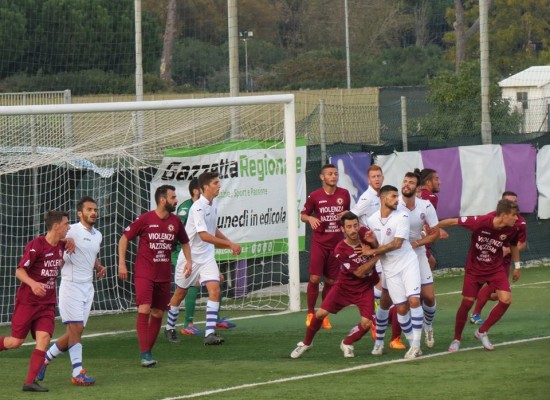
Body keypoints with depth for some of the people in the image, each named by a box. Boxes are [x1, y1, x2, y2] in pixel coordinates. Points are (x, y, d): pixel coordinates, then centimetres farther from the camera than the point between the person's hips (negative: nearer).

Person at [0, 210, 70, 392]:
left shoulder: (61, 246, 5)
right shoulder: (35, 246, -16)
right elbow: (19, 271, -17)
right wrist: (33, 283, -34)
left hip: (48, 304, 5)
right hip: (27, 301, -5)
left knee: (44, 339, -13)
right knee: (16, 341, -1)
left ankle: (30, 382, -12)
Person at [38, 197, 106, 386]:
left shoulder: (97, 235, 14)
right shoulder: (72, 231, -10)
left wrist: (99, 267, 11)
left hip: (87, 287, 8)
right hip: (71, 285, -8)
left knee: (74, 332, 8)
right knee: (76, 328, -12)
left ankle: (44, 359, 25)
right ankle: (78, 373, -9)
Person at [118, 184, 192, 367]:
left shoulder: (175, 222, 5)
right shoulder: (144, 219, -9)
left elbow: (184, 242, 22)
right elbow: (124, 238, -1)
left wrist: (189, 261, 6)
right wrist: (122, 263, -7)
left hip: (164, 275, 5)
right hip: (144, 274, -5)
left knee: (158, 314, 5)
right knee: (144, 309, -16)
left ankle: (148, 351, 16)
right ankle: (144, 353, -15)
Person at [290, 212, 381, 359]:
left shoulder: (365, 234, -14)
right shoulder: (340, 250, -23)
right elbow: (359, 272, -22)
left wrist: (373, 243, -16)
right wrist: (376, 257, -24)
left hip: (365, 288, 2)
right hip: (344, 287, -2)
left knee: (366, 323, -15)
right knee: (320, 313, -10)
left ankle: (347, 344, 14)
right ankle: (306, 343, 15)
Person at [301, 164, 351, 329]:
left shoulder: (344, 194, 4)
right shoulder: (314, 196, -3)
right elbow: (303, 215, 6)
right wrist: (310, 219, -17)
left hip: (337, 244, 2)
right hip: (319, 243, -2)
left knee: (331, 281, 5)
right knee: (314, 278, -11)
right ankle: (310, 313, 4)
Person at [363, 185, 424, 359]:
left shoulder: (402, 217, -10)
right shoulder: (371, 220, 2)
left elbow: (397, 244, -18)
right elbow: (373, 247, 16)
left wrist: (373, 251, -14)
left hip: (408, 263, -2)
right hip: (390, 270, 2)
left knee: (414, 300, -17)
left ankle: (416, 344, -13)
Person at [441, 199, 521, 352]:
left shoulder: (512, 230, -15)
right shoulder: (480, 222, -28)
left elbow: (513, 246, 8)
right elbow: (453, 221, -17)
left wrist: (517, 265, 14)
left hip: (496, 269, 3)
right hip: (474, 269, -3)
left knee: (506, 300, -12)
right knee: (467, 303, -2)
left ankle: (482, 332, 7)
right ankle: (456, 339, 19)